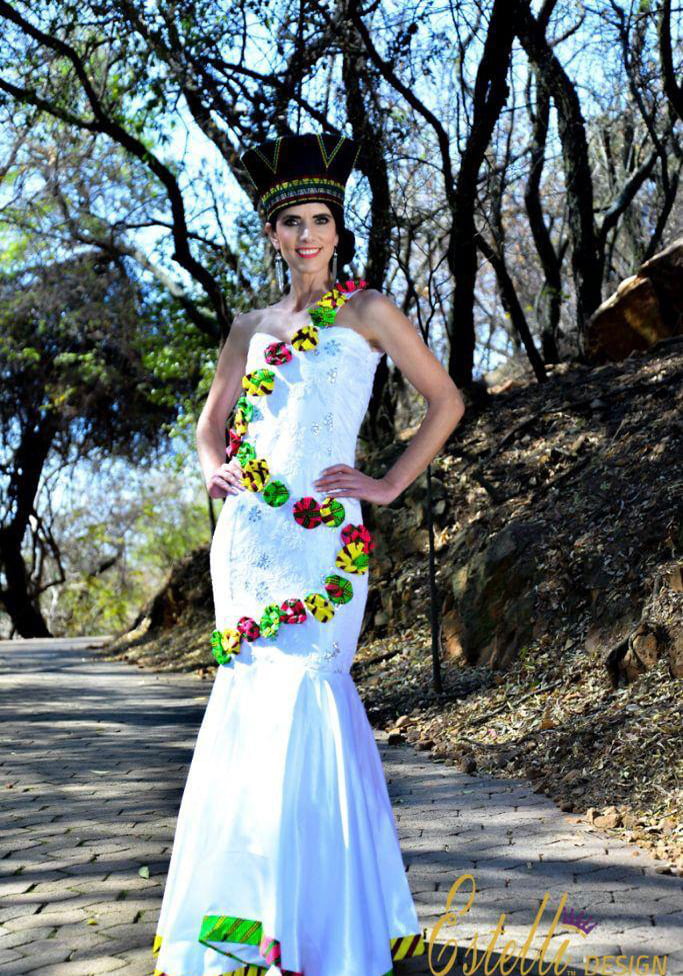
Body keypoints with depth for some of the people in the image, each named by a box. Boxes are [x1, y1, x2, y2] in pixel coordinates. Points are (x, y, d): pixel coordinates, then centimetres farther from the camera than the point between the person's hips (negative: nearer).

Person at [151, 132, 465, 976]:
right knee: (254, 703, 5)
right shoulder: (251, 326, 16)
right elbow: (212, 421, 25)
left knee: (296, 696, -10)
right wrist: (212, 467, 5)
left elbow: (445, 401, 4)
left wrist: (390, 484, -2)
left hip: (320, 533, -4)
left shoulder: (366, 311, 3)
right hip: (246, 532, 4)